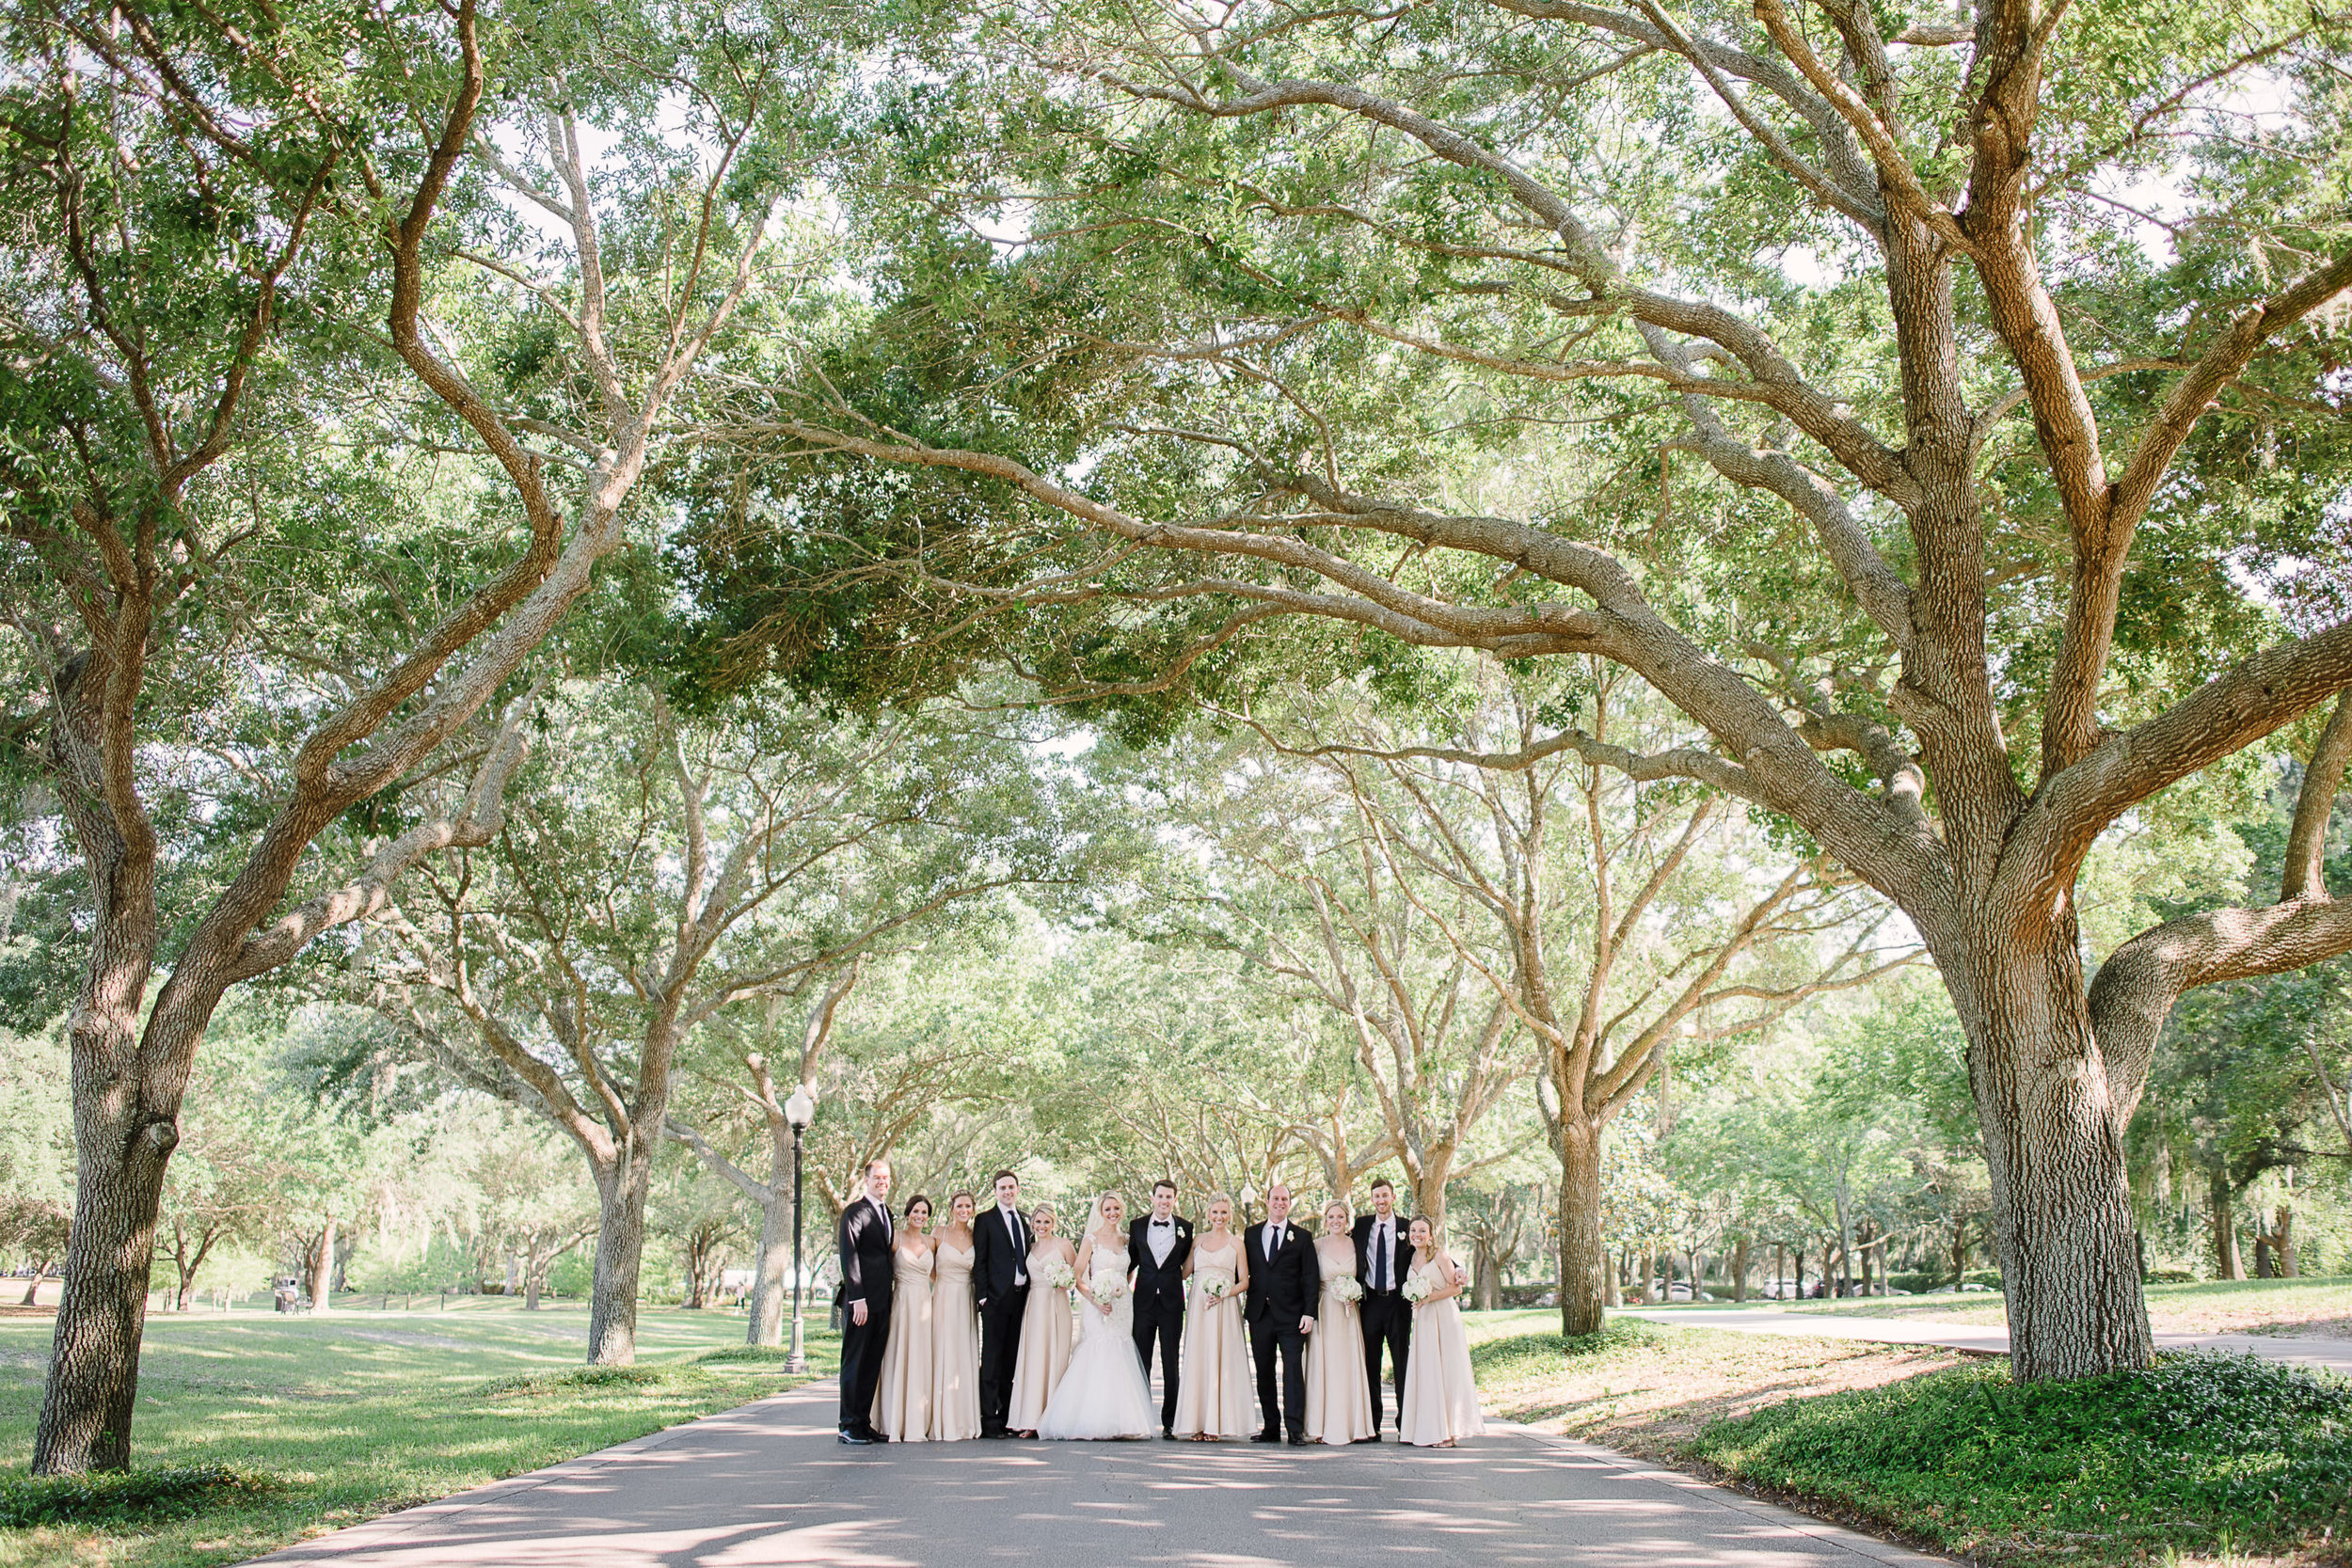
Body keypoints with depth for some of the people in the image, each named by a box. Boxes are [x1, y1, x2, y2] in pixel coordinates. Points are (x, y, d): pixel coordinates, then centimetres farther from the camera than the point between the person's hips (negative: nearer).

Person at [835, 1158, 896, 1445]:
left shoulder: (886, 1212, 18)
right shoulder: (855, 1212, -7)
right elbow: (848, 1256, -14)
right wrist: (857, 1297, -20)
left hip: (882, 1301, 8)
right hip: (862, 1300, -8)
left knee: (872, 1365, 9)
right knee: (855, 1362, -2)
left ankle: (864, 1423, 13)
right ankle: (849, 1426, 2)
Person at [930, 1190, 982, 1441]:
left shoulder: (976, 1236, 6)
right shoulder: (940, 1234, 0)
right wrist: (941, 1286, 4)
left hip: (967, 1303, 3)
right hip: (944, 1300, -3)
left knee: (966, 1359, 3)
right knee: (943, 1358, -5)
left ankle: (965, 1422, 9)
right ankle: (944, 1424, -3)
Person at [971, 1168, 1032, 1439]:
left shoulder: (1026, 1222, 16)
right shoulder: (986, 1221, 0)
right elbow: (979, 1262, -4)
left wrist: (1030, 1294, 9)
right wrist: (983, 1296, -11)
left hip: (1021, 1296, 5)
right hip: (996, 1297, -5)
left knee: (1011, 1360, 8)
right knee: (992, 1360, -4)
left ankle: (1006, 1418, 12)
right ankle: (989, 1420, -3)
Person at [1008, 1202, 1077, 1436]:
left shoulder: (1063, 1246, 3)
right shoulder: (1030, 1249, 16)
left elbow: (1078, 1274, 6)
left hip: (1057, 1307, -4)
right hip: (1033, 1309, 4)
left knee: (1055, 1360, -5)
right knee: (1033, 1361, -2)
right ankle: (1033, 1420, -2)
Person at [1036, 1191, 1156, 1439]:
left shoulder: (1125, 1239, 13)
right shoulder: (1091, 1239, -2)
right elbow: (1077, 1277, -5)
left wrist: (1122, 1289, 6)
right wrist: (1095, 1300, -18)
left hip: (1123, 1307, 5)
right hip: (1098, 1308, -5)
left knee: (1120, 1363, 1)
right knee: (1097, 1359, -13)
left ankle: (1119, 1422, 4)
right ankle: (1094, 1422, -10)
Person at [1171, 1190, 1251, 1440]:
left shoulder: (1236, 1243, 5)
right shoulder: (1198, 1241, 14)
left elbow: (1244, 1282, 2)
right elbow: (1185, 1271, 16)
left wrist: (1224, 1293, -12)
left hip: (1225, 1308, -3)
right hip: (1199, 1307, 3)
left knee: (1221, 1361, -6)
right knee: (1198, 1361, -2)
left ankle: (1216, 1422, -4)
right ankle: (1199, 1423, -1)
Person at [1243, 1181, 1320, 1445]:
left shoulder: (1302, 1237, 5)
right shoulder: (1251, 1234, 12)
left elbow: (1311, 1278, 2)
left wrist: (1309, 1313, -7)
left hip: (1290, 1315, -3)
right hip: (1260, 1314, 3)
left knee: (1294, 1371, -9)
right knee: (1263, 1372, 6)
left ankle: (1296, 1430, -9)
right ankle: (1271, 1428, 13)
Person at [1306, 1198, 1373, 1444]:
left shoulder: (1356, 1245, 7)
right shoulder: (1316, 1246, 0)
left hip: (1349, 1314, 2)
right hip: (1324, 1311, -2)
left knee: (1350, 1367, 1)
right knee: (1323, 1367, -4)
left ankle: (1353, 1426, 5)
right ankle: (1322, 1427, -1)